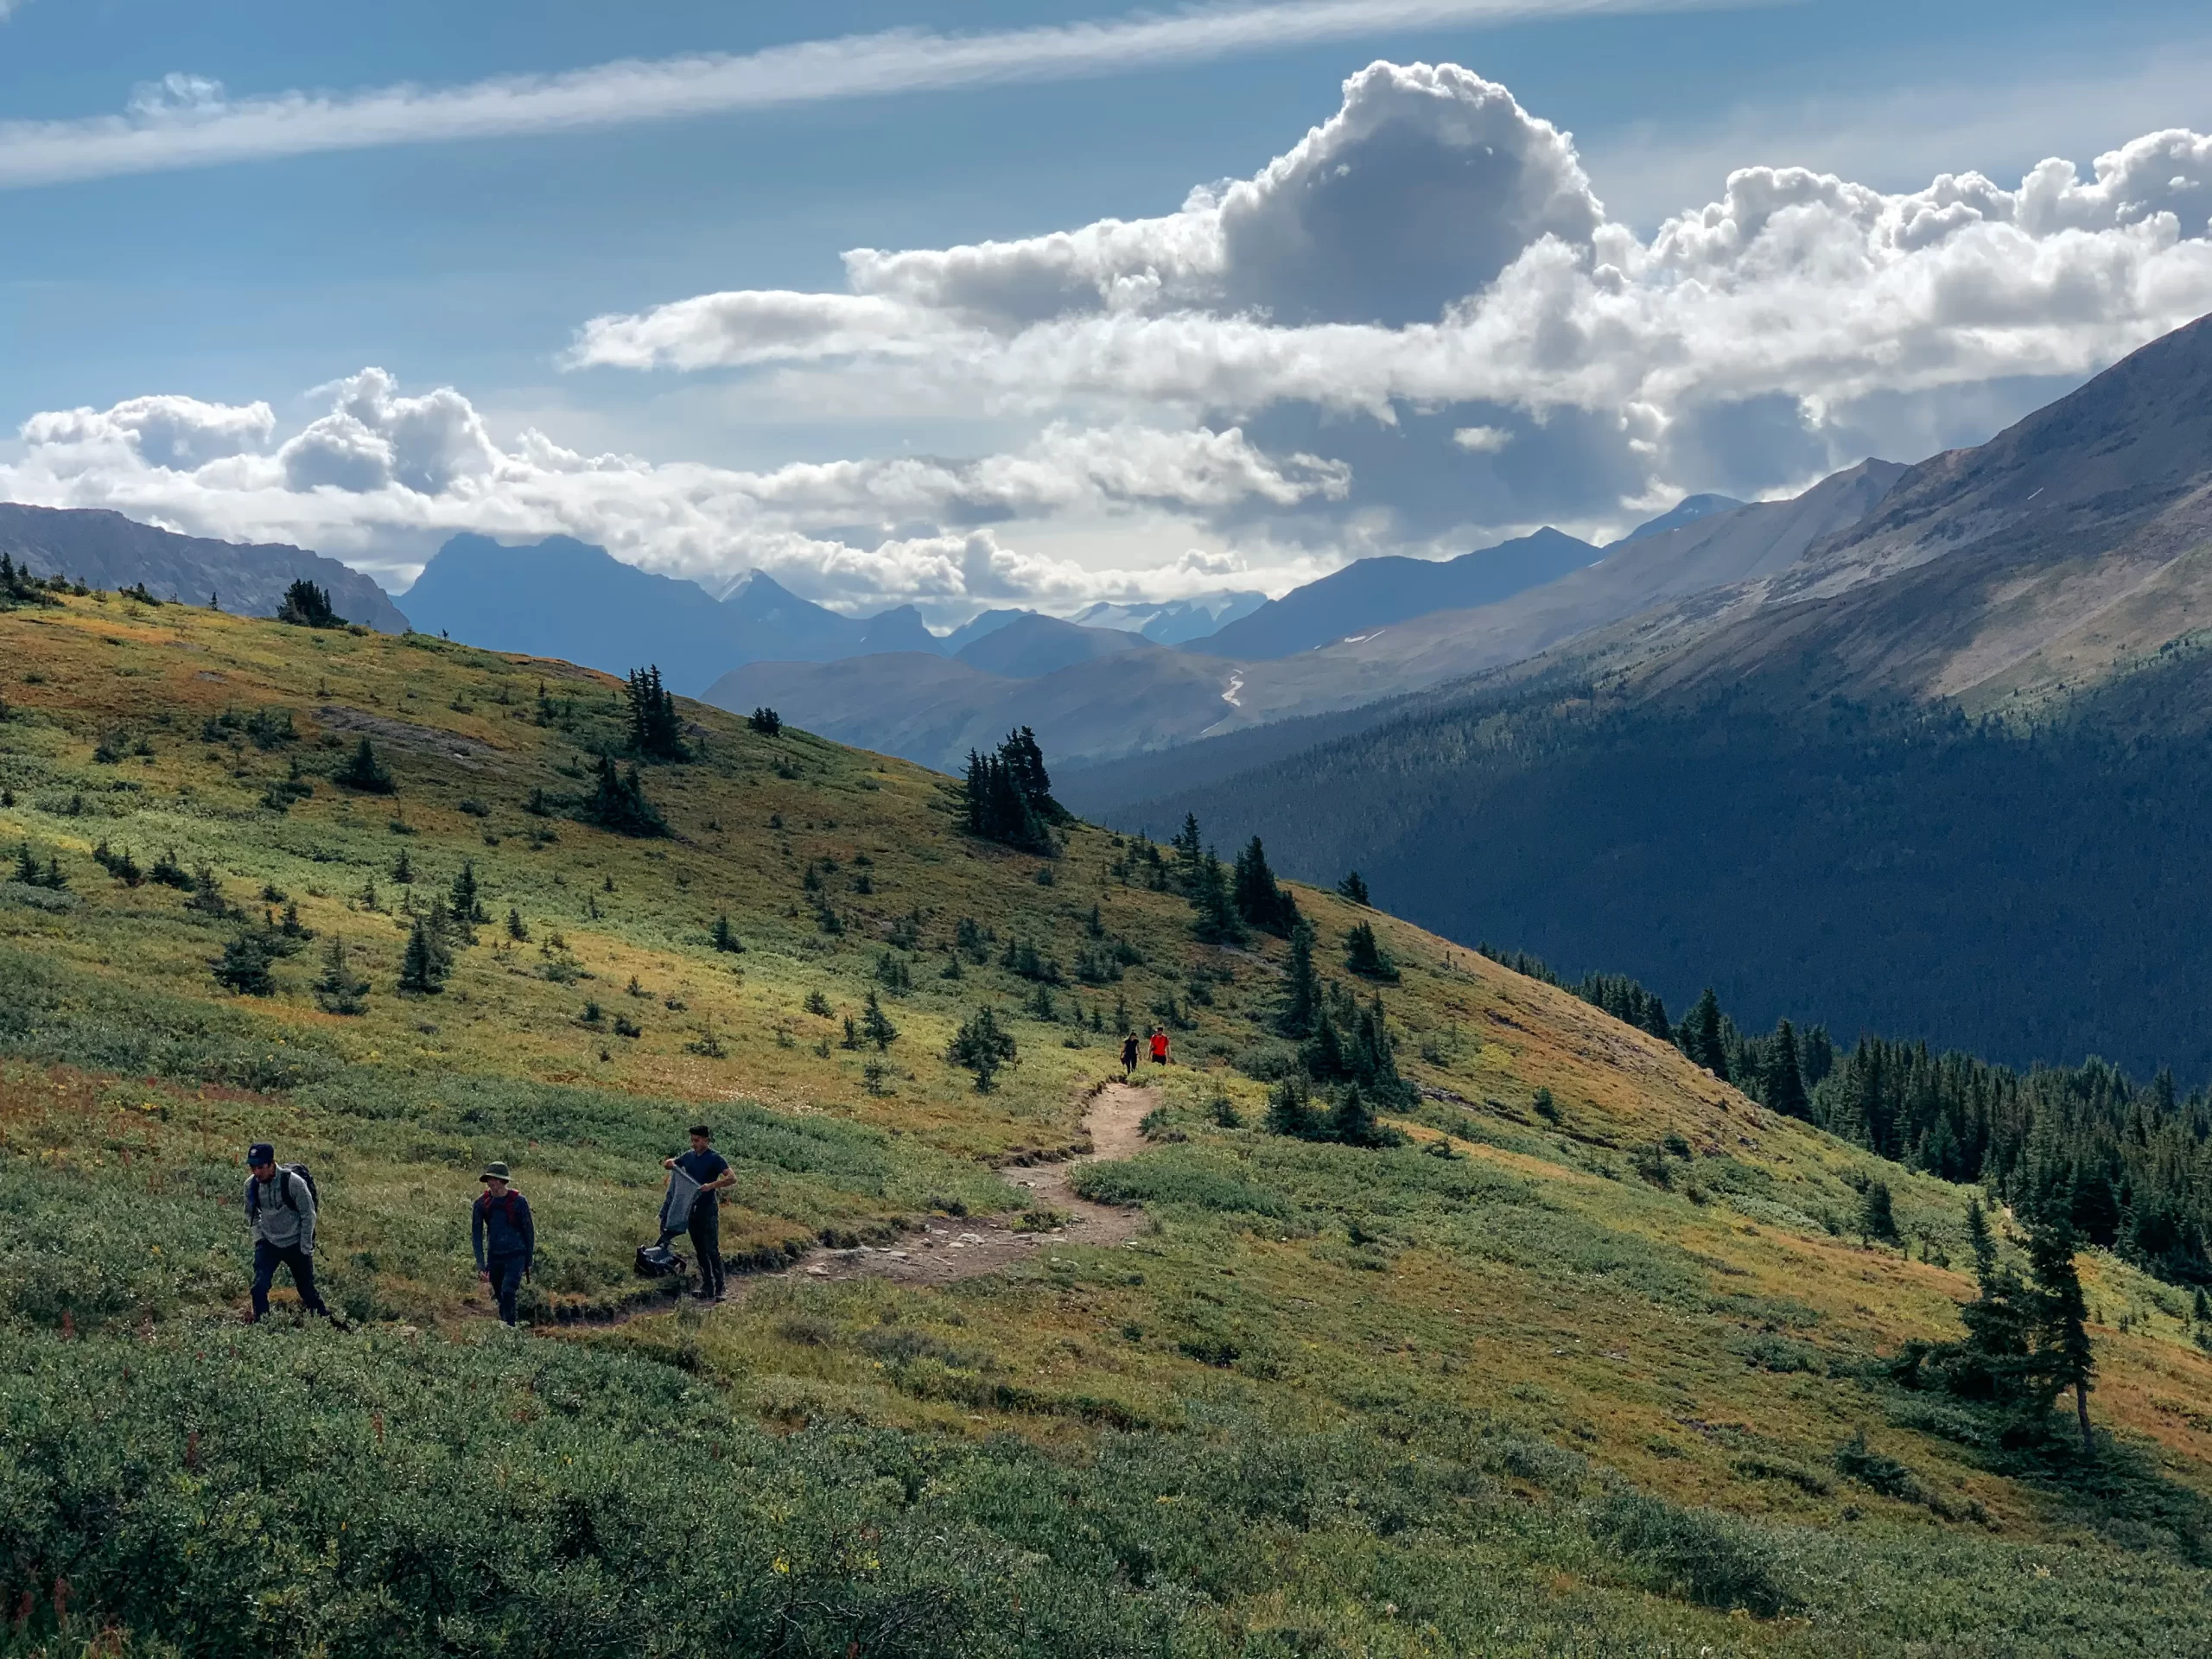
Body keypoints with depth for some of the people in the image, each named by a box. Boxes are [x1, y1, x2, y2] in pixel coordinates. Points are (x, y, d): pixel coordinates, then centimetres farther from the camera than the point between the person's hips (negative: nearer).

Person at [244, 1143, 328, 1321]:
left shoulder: (293, 1182, -21)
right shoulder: (251, 1184, -9)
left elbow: (308, 1215, -11)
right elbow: (251, 1214, 10)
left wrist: (305, 1248, -9)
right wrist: (258, 1238, -1)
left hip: (295, 1244, -3)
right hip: (268, 1244, 3)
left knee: (307, 1289, 8)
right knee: (259, 1286, -13)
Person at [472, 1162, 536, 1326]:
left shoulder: (518, 1201, -7)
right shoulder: (481, 1204, 0)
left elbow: (529, 1231, 2)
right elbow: (476, 1234, 3)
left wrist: (528, 1261, 3)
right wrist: (481, 1264, -5)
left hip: (516, 1256, -4)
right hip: (494, 1257, 4)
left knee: (507, 1293, -22)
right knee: (501, 1299, 9)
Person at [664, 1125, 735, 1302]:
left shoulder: (715, 1159, -9)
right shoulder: (689, 1156, 10)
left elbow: (732, 1178, -19)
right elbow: (668, 1164, 24)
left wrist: (712, 1185, -31)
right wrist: (668, 1163, -1)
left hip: (709, 1209, -7)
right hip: (692, 1207, 7)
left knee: (712, 1250, -9)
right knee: (700, 1250, 10)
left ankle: (719, 1291, -8)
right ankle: (707, 1288, 17)